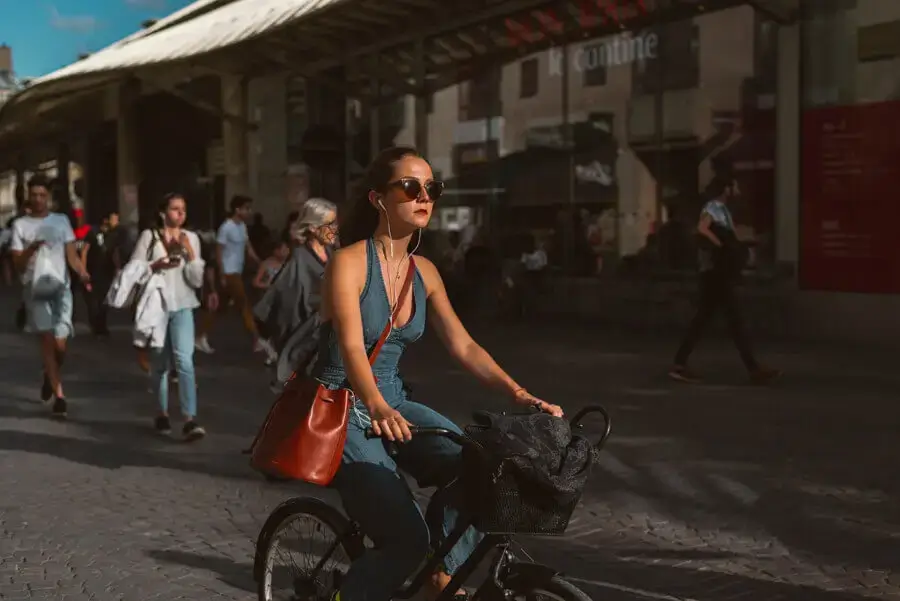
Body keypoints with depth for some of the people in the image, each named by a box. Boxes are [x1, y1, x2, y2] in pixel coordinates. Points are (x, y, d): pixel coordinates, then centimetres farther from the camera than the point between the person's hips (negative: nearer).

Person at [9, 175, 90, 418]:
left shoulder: (61, 221, 8)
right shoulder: (20, 225, 4)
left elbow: (71, 255, 2)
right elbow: (18, 264, 2)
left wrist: (82, 273, -18)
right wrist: (30, 249, -19)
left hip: (61, 288, 1)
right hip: (36, 289, -1)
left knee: (60, 344, -1)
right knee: (47, 339, -7)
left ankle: (50, 377, 32)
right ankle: (59, 396, -3)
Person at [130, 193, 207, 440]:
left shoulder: (191, 238, 6)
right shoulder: (149, 236, 0)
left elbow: (197, 280, 2)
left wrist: (190, 253, -9)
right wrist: (157, 265, -17)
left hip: (182, 307, 0)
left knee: (184, 360, -16)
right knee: (159, 364, 8)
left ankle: (190, 420, -22)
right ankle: (163, 414, 25)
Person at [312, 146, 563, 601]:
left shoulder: (424, 272, 4)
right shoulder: (349, 262, -15)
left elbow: (464, 347, -1)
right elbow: (352, 348, -28)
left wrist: (520, 395, -16)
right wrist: (378, 409, -47)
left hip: (392, 404, 6)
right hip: (340, 410, -6)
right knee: (407, 540, -22)